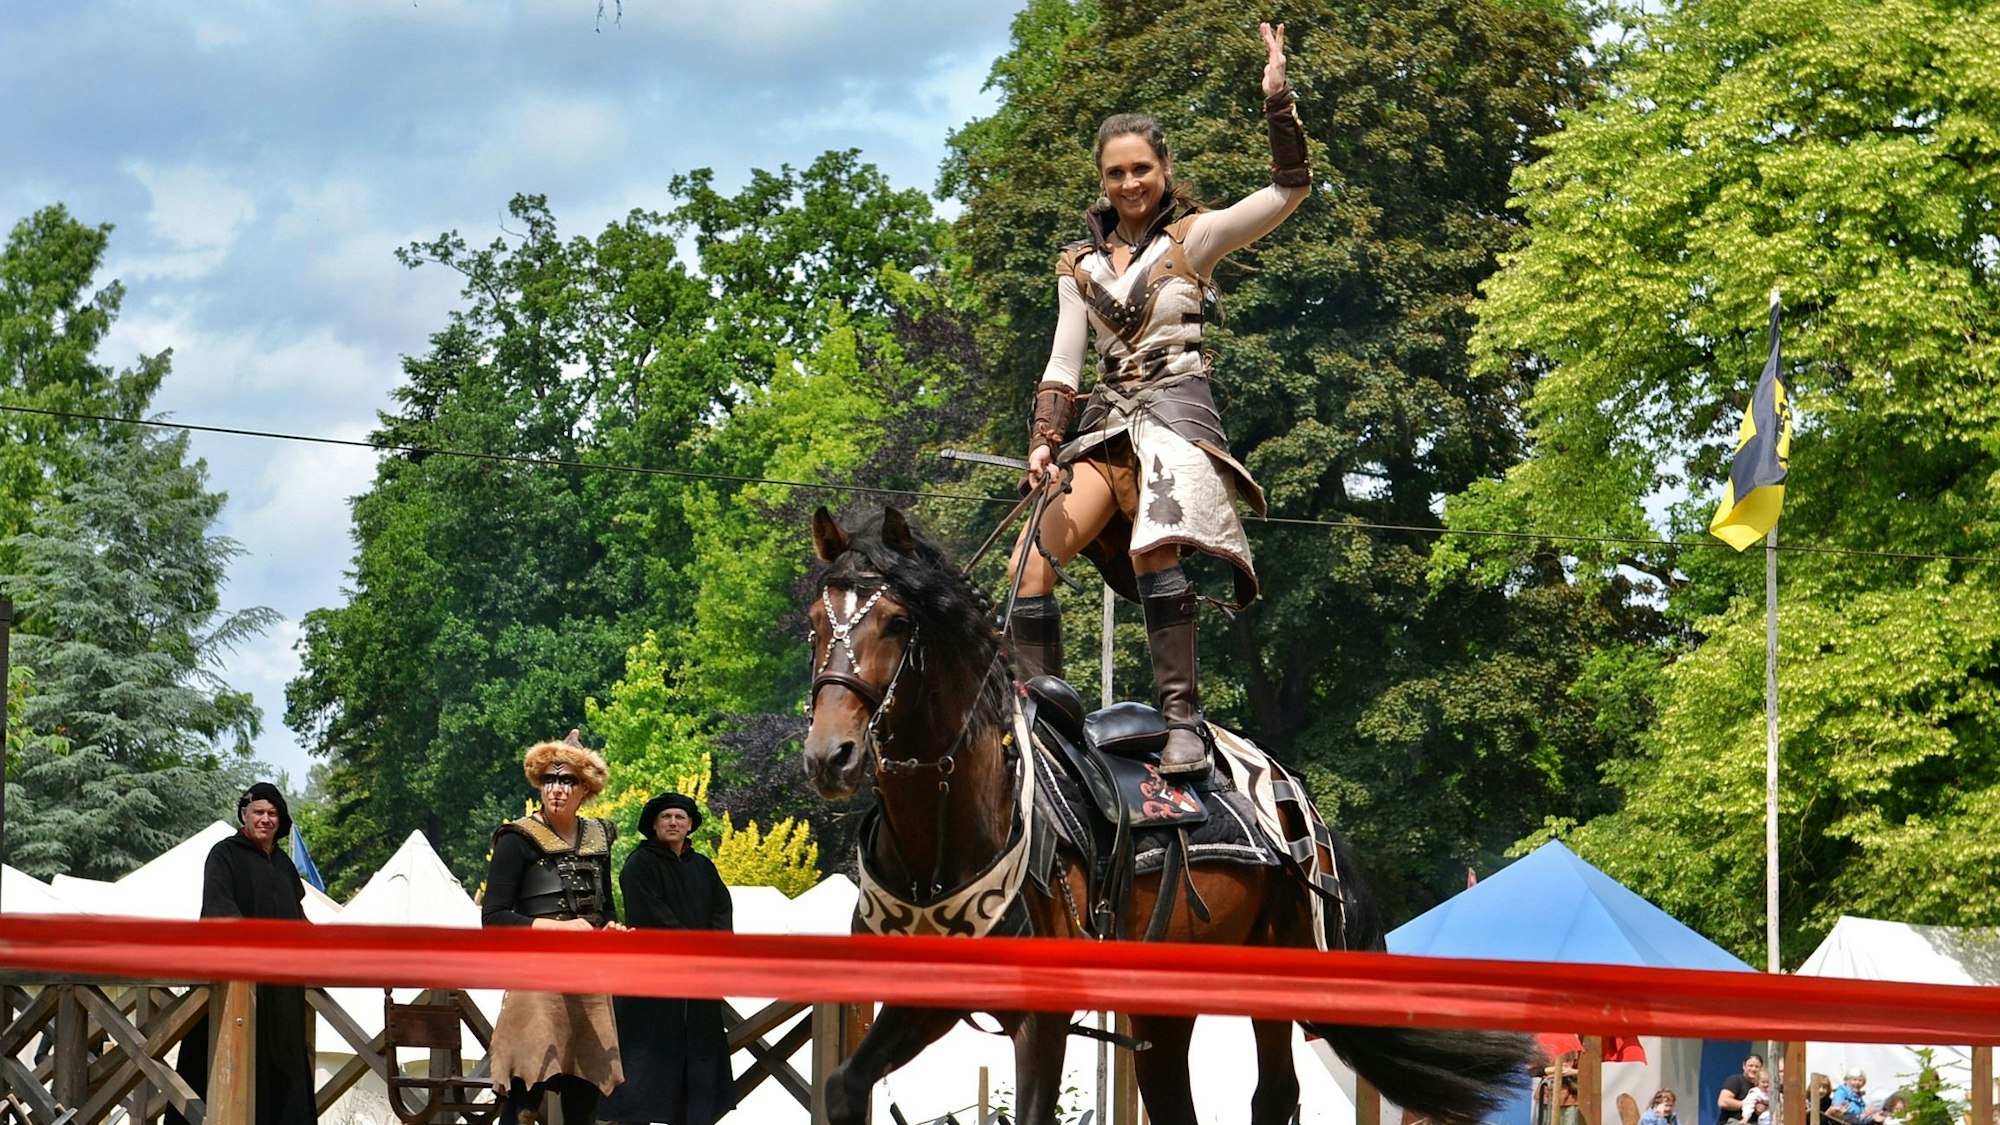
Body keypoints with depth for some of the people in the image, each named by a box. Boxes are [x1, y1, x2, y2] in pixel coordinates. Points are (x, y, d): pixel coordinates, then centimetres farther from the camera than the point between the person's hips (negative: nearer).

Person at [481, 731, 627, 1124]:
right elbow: (494, 917, -10)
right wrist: (559, 927, -18)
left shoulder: (597, 839, 13)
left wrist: (612, 929, 3)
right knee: (526, 1091, -13)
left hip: (589, 980, 6)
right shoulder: (519, 840, -4)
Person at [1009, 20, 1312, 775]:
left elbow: (1289, 189, -7)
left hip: (1176, 410, -5)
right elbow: (1062, 364, 13)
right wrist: (1044, 444, -2)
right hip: (1106, 422, 5)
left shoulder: (1193, 239, 4)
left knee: (1152, 546, -32)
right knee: (1029, 565, -11)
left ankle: (1184, 719, -31)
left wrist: (1278, 101, -18)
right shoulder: (1079, 266, 16)